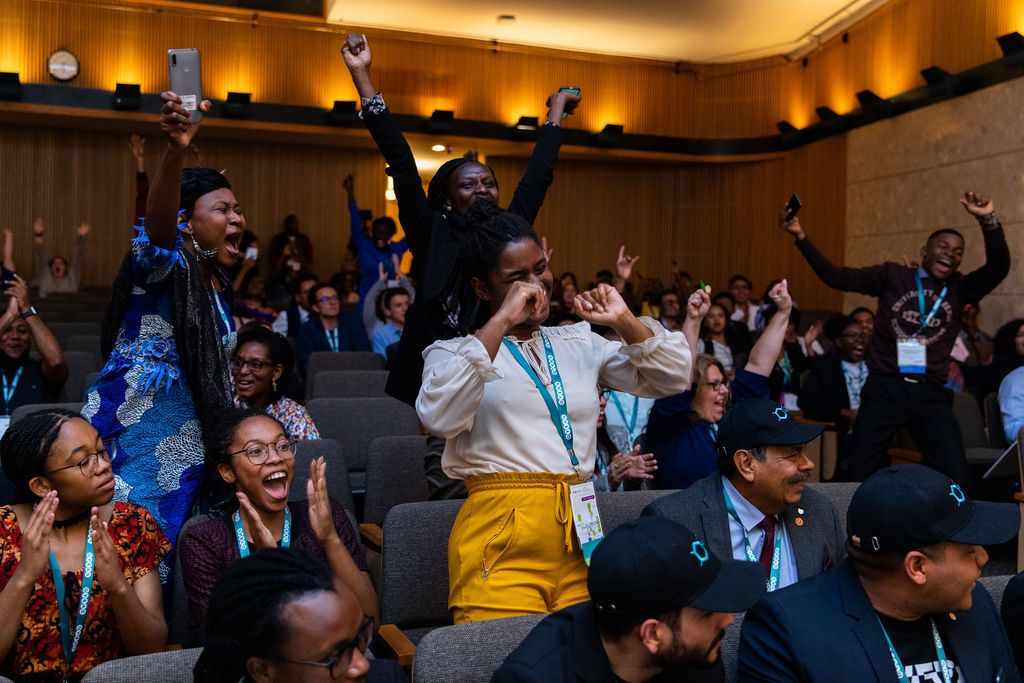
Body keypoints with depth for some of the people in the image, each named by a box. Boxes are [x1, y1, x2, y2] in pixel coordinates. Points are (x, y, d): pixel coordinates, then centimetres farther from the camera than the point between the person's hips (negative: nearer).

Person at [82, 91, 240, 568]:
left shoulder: (218, 284, 13)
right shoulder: (166, 262, -10)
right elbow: (158, 225, -35)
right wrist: (176, 150, -52)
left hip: (185, 446, 8)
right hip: (132, 434, -7)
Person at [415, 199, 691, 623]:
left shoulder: (581, 343, 16)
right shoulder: (454, 353, 4)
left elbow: (671, 378, 14)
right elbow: (439, 418, -19)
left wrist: (624, 321, 0)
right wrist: (500, 323, -18)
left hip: (580, 530, 4)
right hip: (501, 533, -4)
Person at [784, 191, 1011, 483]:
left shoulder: (960, 288, 11)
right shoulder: (892, 275, 5)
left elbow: (999, 267, -4)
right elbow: (836, 277, -2)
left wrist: (988, 220, -18)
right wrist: (801, 237, -11)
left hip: (931, 395, 2)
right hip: (884, 389, -2)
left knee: (957, 479, 0)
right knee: (859, 474, -1)